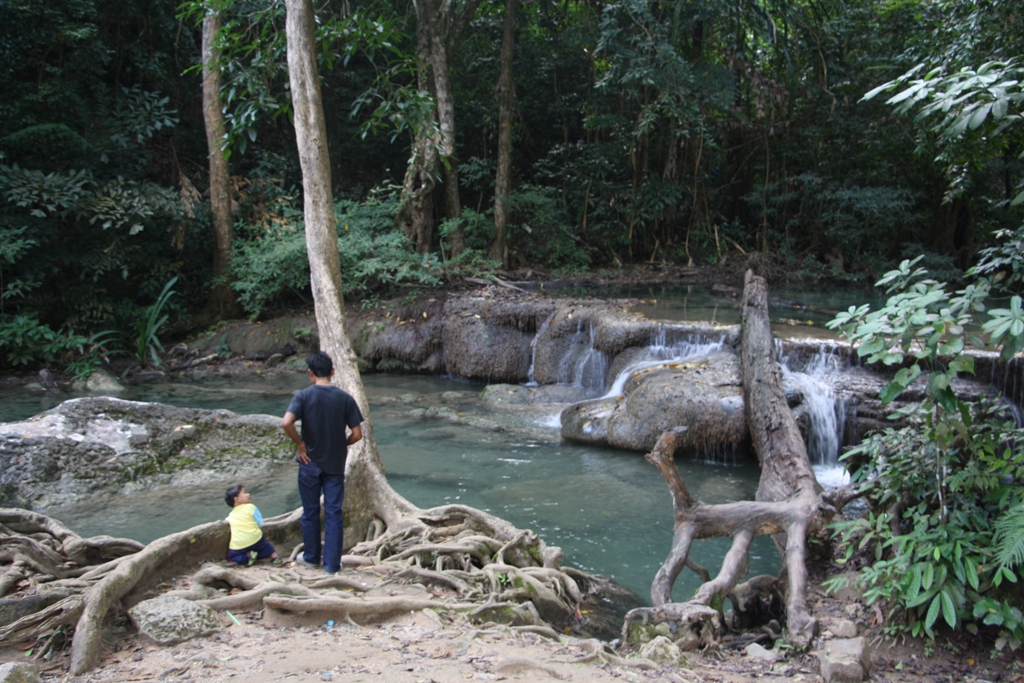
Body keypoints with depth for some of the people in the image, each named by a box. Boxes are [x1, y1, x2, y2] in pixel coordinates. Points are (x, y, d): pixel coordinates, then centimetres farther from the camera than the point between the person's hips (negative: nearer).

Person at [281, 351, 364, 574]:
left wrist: (300, 444, -11)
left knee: (310, 513, 14)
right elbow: (357, 434, -8)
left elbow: (286, 423, -25)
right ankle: (332, 563, 11)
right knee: (333, 514, 7)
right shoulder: (345, 398, -6)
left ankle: (311, 557, 28)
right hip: (336, 464, 1)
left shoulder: (303, 396, -11)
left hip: (310, 463, -1)